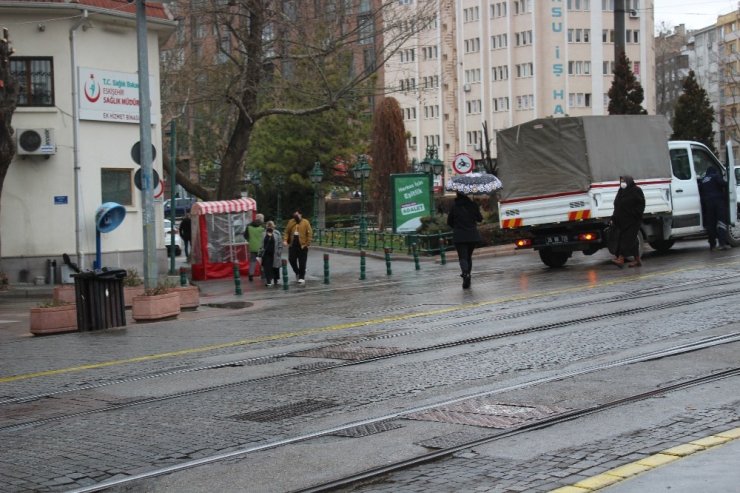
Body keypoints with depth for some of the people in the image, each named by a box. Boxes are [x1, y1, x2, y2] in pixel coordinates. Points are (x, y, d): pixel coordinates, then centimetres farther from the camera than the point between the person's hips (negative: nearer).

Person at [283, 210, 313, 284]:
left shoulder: (305, 222, -3)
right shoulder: (291, 222, 8)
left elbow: (309, 233, -6)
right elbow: (287, 232, 8)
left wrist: (307, 244, -12)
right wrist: (285, 240, -7)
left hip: (302, 245, -3)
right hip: (293, 244, 3)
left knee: (302, 262, 0)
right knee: (291, 259, 3)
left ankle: (301, 277, 9)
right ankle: (297, 272, 28)